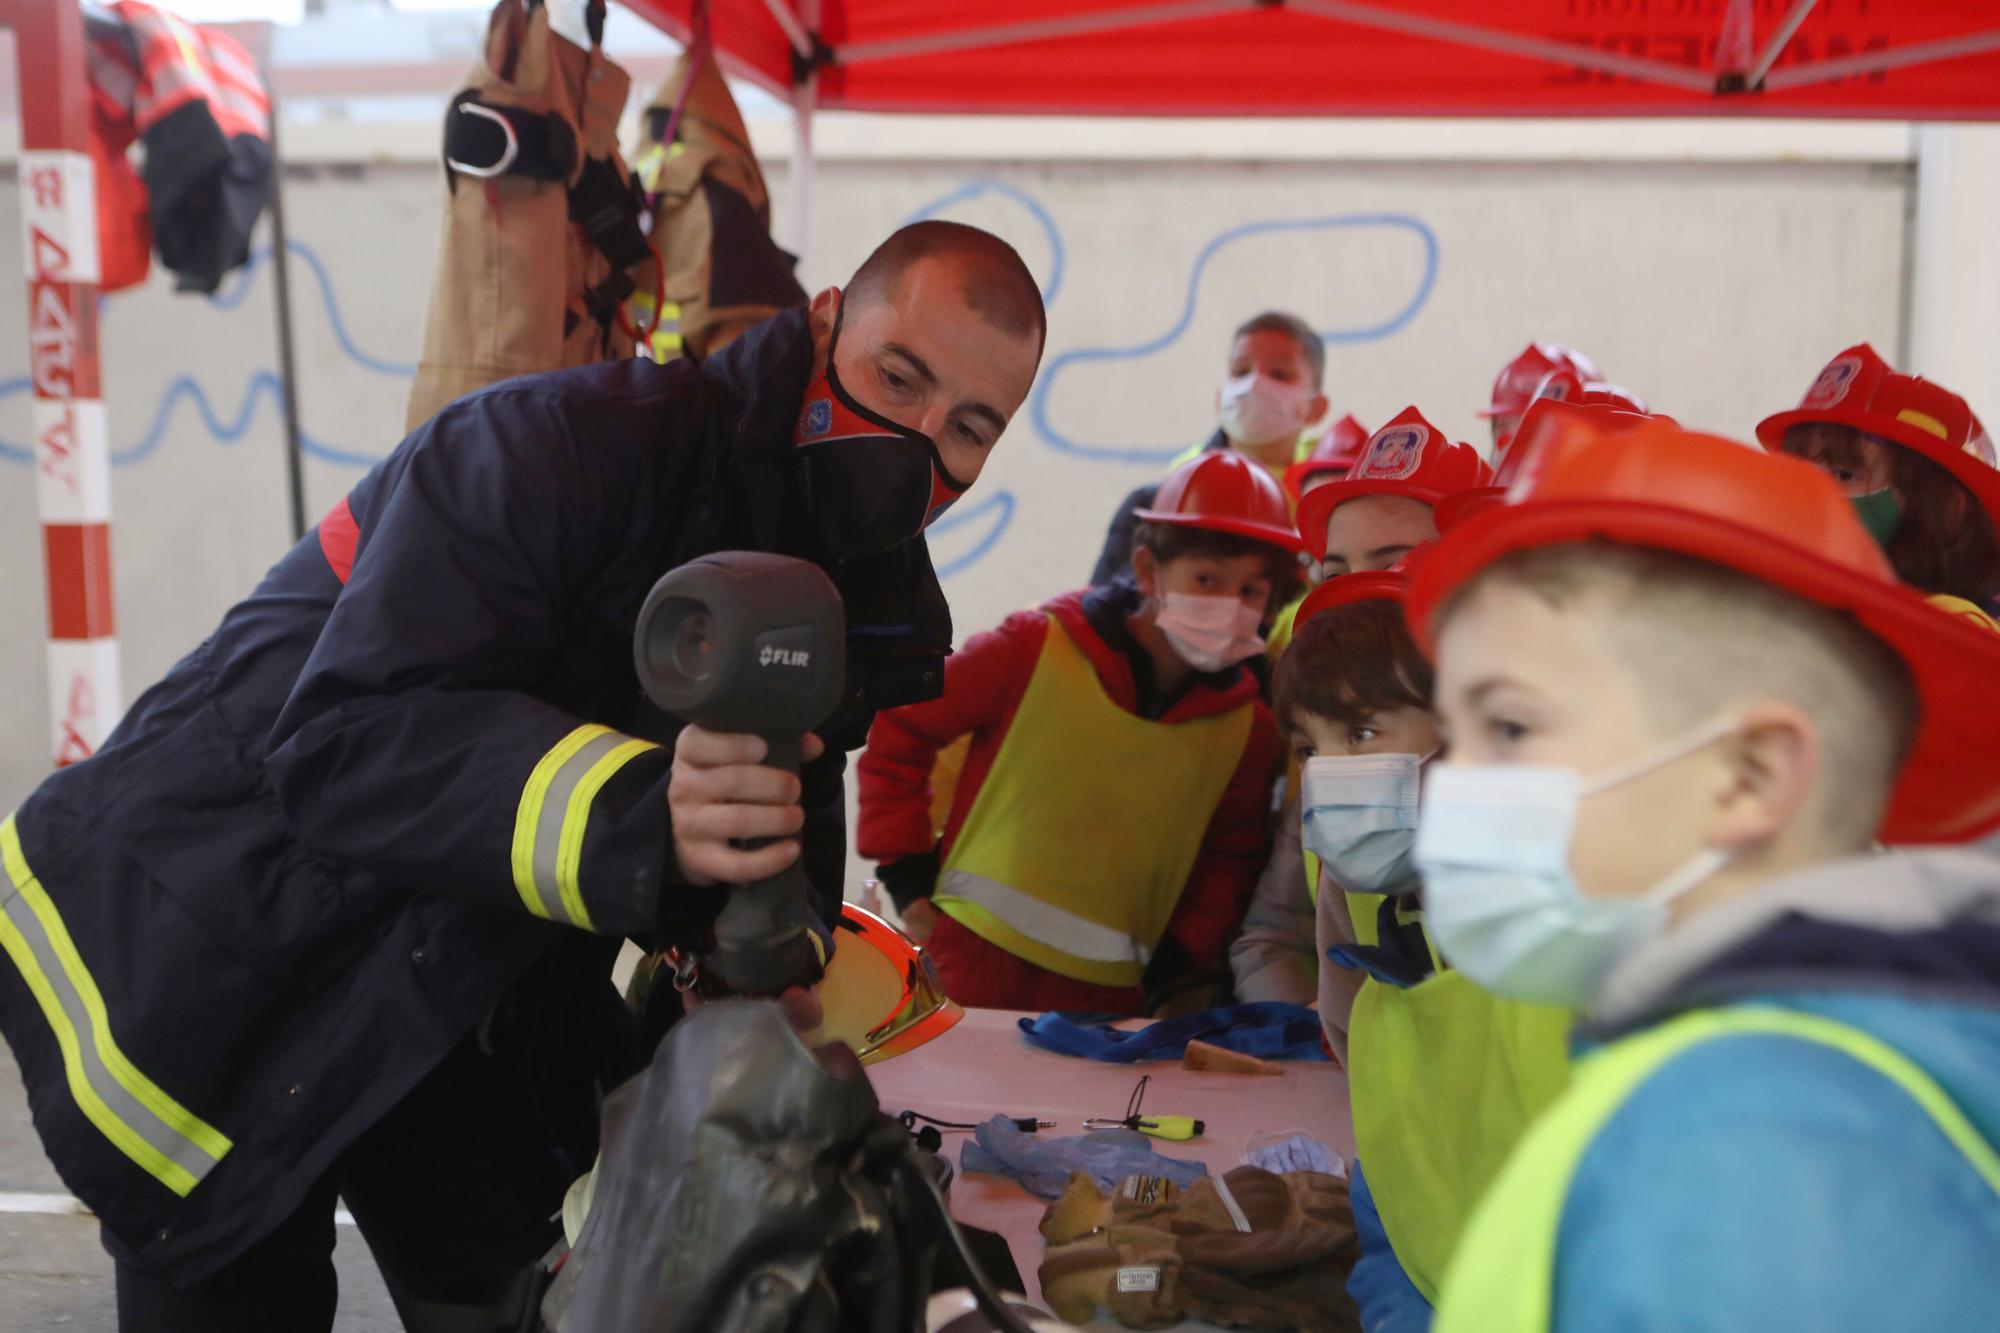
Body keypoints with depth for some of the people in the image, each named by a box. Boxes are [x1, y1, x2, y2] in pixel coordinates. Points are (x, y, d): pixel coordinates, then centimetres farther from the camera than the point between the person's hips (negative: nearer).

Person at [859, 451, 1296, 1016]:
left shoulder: (1248, 729, 0)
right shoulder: (1038, 648, -8)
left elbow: (1229, 858, 10)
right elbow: (900, 728, -1)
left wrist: (1181, 958, -3)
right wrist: (905, 870, -3)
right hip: (972, 961, -2)